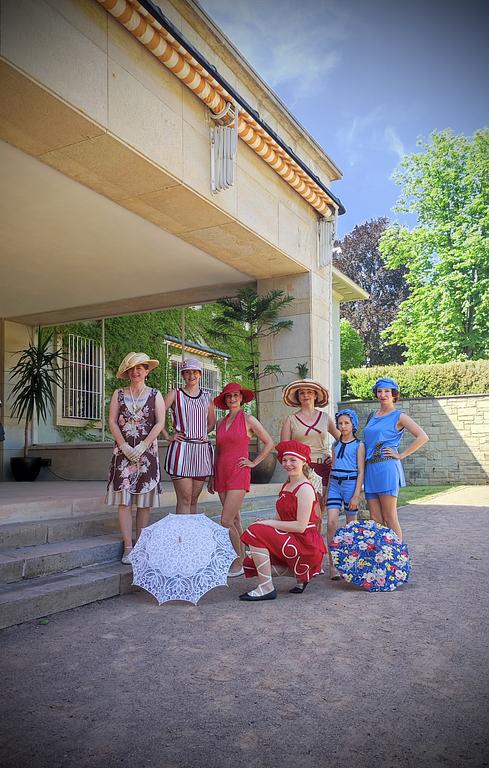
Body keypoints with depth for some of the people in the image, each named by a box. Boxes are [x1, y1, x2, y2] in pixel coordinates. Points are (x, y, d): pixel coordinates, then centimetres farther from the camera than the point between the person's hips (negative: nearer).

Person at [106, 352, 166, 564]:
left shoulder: (155, 395, 7)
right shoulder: (119, 394, 11)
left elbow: (160, 423, -2)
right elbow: (112, 421, 4)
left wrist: (142, 446, -11)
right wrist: (124, 446, -9)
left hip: (147, 450, -1)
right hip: (123, 451, 1)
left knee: (144, 501, 1)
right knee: (124, 501, -5)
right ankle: (128, 548, -1)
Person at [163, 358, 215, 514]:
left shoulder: (207, 397, 14)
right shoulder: (175, 394, 3)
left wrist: (204, 434, 9)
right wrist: (168, 436, -6)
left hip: (202, 449, 4)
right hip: (181, 448, -4)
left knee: (194, 499, 10)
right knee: (184, 499, -7)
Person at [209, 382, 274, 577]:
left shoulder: (248, 420, -2)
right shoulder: (220, 423, 12)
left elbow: (269, 443, 2)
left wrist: (254, 462, -1)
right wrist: (213, 477, 16)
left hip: (239, 474, -6)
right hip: (222, 474, 6)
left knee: (226, 521, -11)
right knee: (235, 519, 10)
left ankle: (238, 564, 1)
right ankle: (242, 558, 19)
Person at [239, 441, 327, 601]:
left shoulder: (305, 488, -14)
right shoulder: (286, 486, 14)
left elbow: (301, 526, -21)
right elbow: (280, 518, 13)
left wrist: (268, 523, -17)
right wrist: (265, 522, -9)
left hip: (305, 544, -9)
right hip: (290, 541, 9)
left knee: (256, 532, -21)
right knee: (250, 563, 3)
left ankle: (266, 588, -15)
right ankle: (299, 574, 11)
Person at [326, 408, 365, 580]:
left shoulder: (359, 445, 0)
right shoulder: (336, 445, 14)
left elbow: (361, 472, -4)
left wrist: (356, 495, -12)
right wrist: (327, 490, 17)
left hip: (351, 483, -3)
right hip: (334, 484, 4)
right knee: (332, 523, -10)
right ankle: (332, 565, -9)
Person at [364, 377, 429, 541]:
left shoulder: (399, 416, -1)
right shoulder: (372, 415, 18)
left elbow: (422, 437, -10)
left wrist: (401, 455, -9)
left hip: (387, 468, -6)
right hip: (370, 469, 6)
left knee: (390, 519, -3)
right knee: (375, 520, 6)